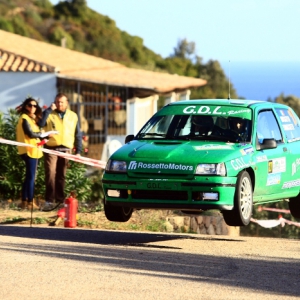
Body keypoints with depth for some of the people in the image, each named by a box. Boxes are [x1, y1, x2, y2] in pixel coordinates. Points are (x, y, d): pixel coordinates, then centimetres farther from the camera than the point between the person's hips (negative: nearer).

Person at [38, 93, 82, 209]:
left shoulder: (73, 116, 13)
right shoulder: (49, 114, 6)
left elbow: (78, 135, 14)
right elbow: (40, 123, -15)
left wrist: (78, 151, 8)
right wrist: (49, 110, -14)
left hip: (65, 150, 2)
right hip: (51, 149, -2)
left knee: (61, 176, 8)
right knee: (50, 173, -14)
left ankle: (60, 200, 13)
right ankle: (49, 200, -15)